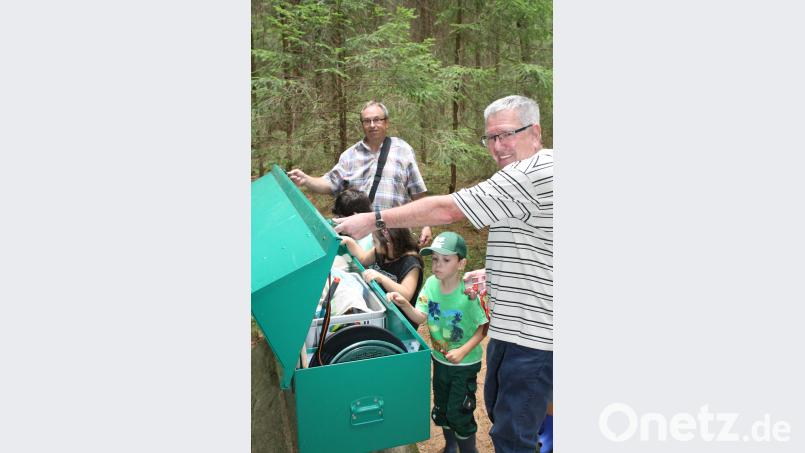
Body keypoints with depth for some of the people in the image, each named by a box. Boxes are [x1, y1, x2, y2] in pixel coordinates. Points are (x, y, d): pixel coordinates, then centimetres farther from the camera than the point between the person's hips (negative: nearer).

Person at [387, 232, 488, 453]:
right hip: (440, 359, 5)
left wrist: (463, 351, -26)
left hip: (465, 363, -5)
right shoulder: (431, 283, -11)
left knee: (458, 413, 1)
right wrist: (404, 305, -31)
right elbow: (421, 317, -13)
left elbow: (483, 328, -16)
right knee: (441, 407, 21)